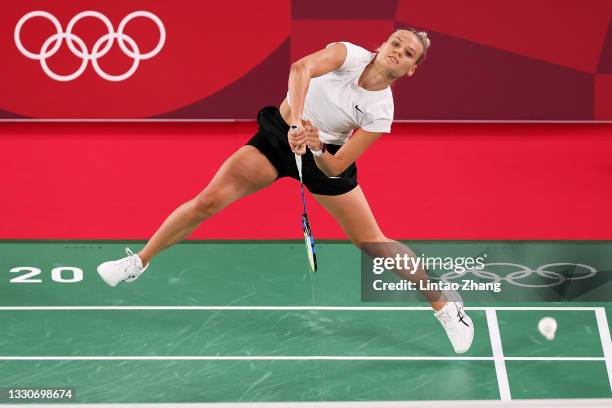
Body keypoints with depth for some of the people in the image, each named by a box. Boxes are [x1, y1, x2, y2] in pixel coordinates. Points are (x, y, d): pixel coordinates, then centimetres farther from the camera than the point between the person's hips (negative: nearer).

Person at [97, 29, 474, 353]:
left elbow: (336, 168, -20)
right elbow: (301, 68, -40)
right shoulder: (348, 54, -19)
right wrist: (298, 121, -51)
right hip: (280, 134, 1)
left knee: (373, 243, -2)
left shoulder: (381, 112, -19)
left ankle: (445, 304, 17)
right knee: (208, 200, -12)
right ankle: (137, 264, 5)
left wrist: (316, 149, -39)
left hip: (327, 159, 0)